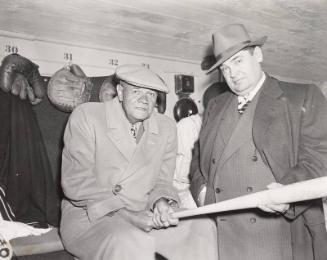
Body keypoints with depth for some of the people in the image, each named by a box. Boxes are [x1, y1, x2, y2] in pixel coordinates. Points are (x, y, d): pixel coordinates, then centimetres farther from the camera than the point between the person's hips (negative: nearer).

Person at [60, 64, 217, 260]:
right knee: (131, 243, -35)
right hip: (89, 217, -4)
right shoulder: (86, 116, -8)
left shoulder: (167, 127, 5)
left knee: (202, 227, -14)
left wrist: (161, 202, -18)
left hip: (142, 215, 5)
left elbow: (162, 181, 7)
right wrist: (125, 214, -23)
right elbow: (76, 182, -15)